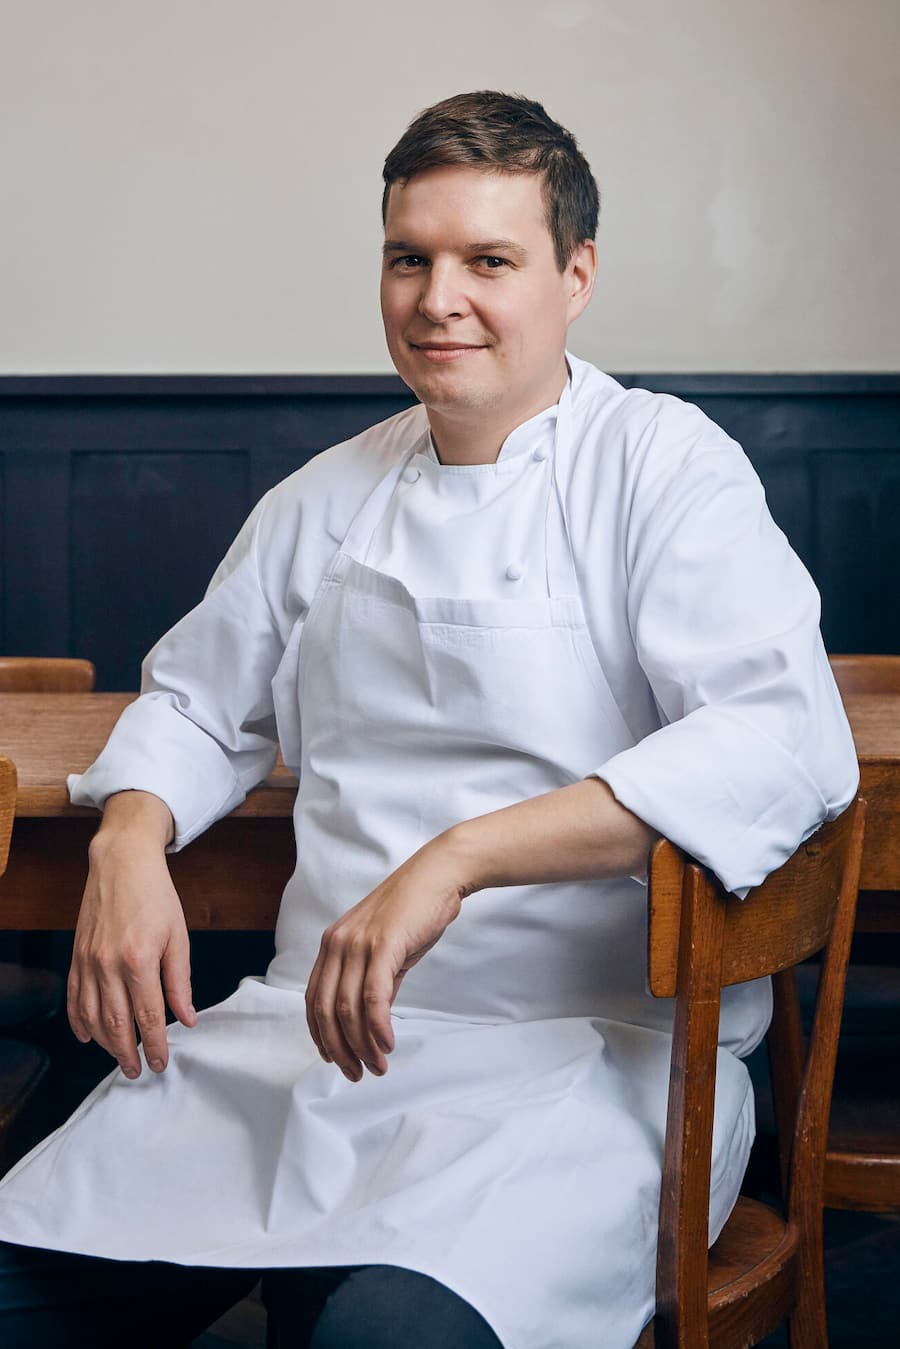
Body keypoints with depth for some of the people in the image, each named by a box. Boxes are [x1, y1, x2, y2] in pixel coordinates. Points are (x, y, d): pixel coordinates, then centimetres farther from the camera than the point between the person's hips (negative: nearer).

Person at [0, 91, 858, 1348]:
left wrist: (459, 855, -25)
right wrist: (129, 841, 5)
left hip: (590, 1047, -5)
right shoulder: (328, 500, 16)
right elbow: (197, 702, 30)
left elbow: (789, 740, -17)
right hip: (314, 1026, 5)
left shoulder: (661, 465, -1)